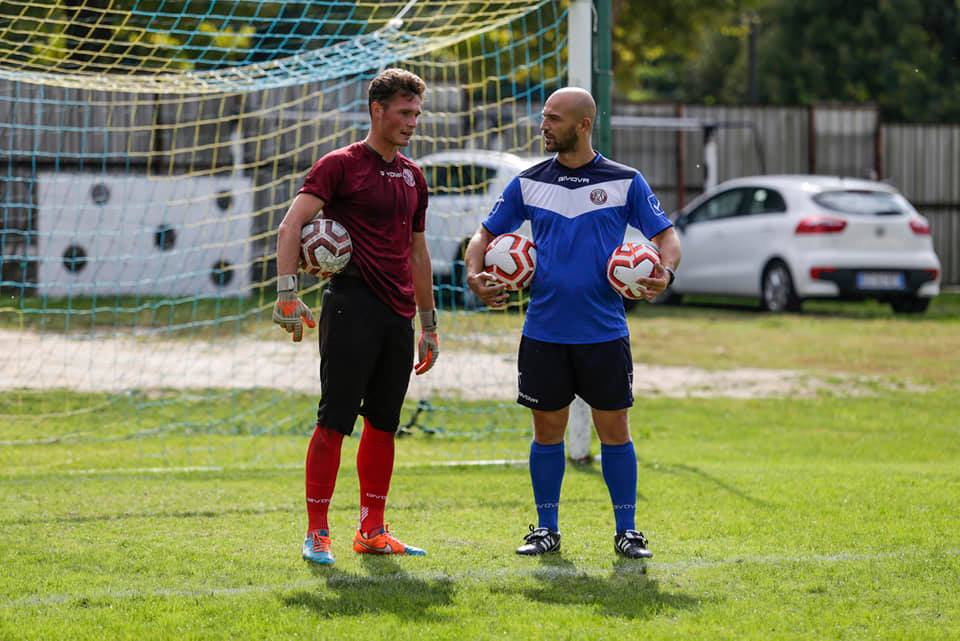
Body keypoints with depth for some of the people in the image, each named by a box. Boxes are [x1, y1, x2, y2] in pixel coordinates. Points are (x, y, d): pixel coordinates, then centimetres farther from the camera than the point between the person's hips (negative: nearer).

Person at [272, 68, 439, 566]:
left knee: (383, 423, 9)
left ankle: (372, 530, 15)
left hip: (398, 314, 7)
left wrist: (428, 324, 23)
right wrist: (287, 293, -22)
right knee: (334, 422, -7)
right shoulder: (340, 165, -4)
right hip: (352, 308, -7)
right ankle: (316, 533, -3)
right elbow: (291, 226, -11)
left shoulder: (412, 176, 17)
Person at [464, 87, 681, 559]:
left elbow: (665, 235, 3)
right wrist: (475, 273, -6)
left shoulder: (624, 182, 1)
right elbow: (486, 233, 13)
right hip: (543, 332, 2)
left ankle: (626, 531, 8)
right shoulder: (528, 183, 7)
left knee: (614, 429, 0)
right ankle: (546, 529, 16)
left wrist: (665, 273, -18)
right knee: (547, 430, 6)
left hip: (604, 333, -2)